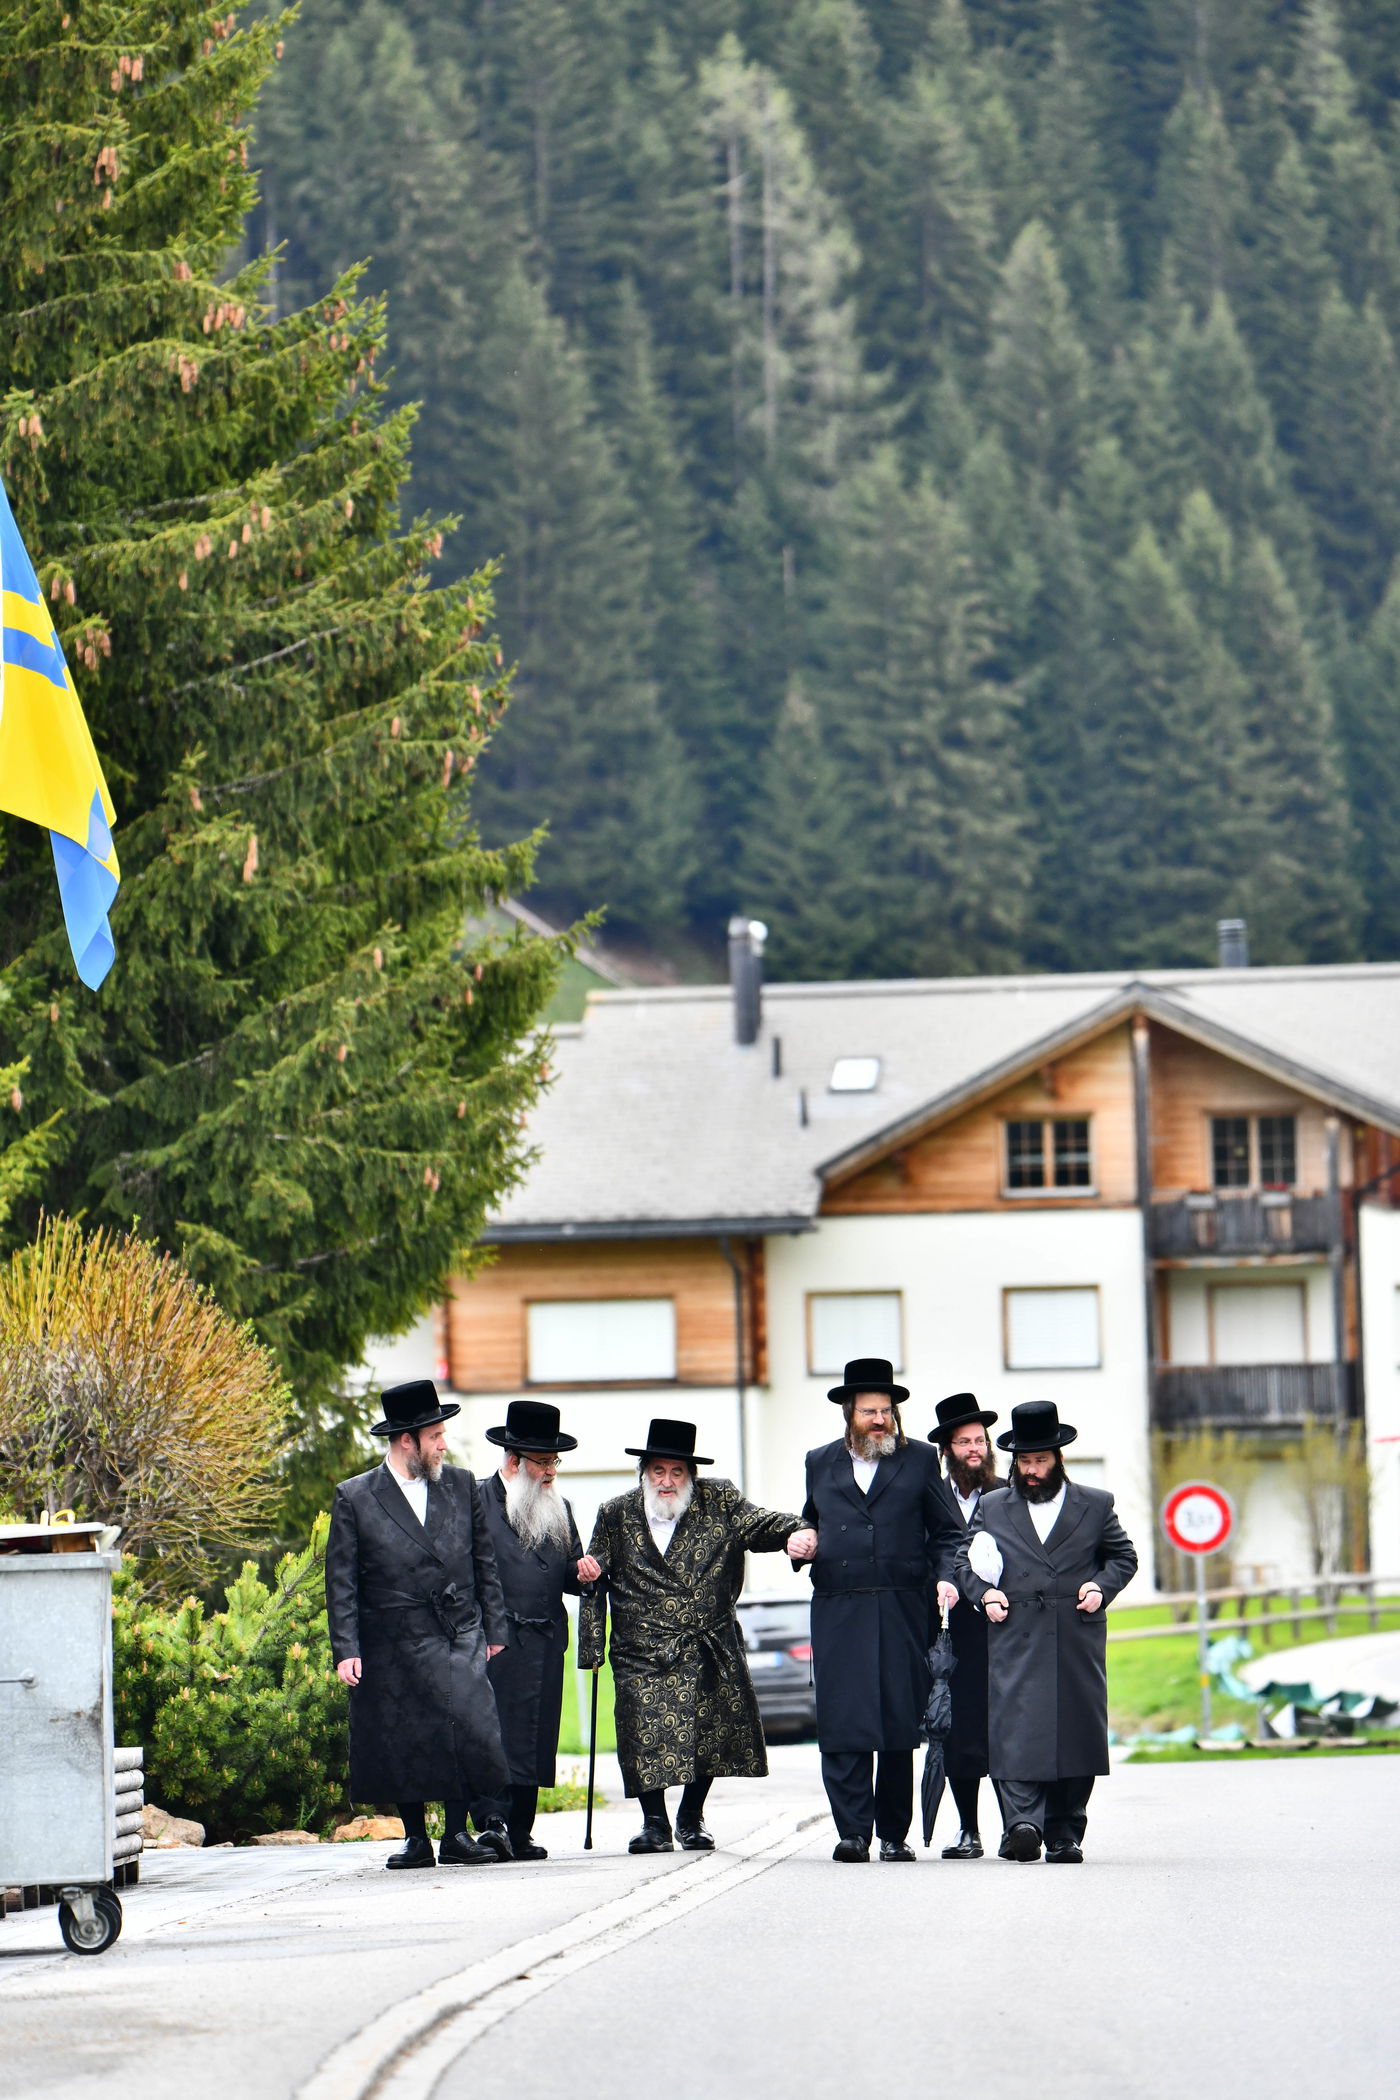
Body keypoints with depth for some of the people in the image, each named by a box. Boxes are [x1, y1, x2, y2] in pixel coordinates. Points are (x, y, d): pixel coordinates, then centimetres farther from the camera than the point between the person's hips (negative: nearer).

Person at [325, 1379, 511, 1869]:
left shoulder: (461, 1486, 10)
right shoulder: (355, 1498, 0)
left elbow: (485, 1564, 14)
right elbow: (341, 1581, 0)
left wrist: (495, 1630, 11)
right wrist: (346, 1650, -6)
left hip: (460, 1641, 1)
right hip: (393, 1647, -1)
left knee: (470, 1731, -13)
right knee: (402, 1746, 2)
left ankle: (457, 1836, -2)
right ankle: (416, 1839, 17)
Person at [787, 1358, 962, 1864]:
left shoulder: (918, 1460, 11)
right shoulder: (821, 1463, 17)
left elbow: (945, 1533, 12)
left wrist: (945, 1577, -4)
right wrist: (800, 1542, 6)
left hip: (901, 1612, -1)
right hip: (838, 1611, 1)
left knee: (898, 1727, 0)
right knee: (842, 1726, -9)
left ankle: (893, 1834, 7)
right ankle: (852, 1831, -10)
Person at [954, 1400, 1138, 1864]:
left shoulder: (1095, 1506, 12)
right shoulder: (992, 1508, 14)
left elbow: (1123, 1556, 19)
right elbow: (965, 1561, 19)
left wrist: (1101, 1586, 0)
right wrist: (983, 1593, 1)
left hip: (1078, 1640, 1)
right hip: (1014, 1641, -1)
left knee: (1075, 1733, 0)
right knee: (1015, 1728, -16)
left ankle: (1064, 1834, 8)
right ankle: (1023, 1823, -25)